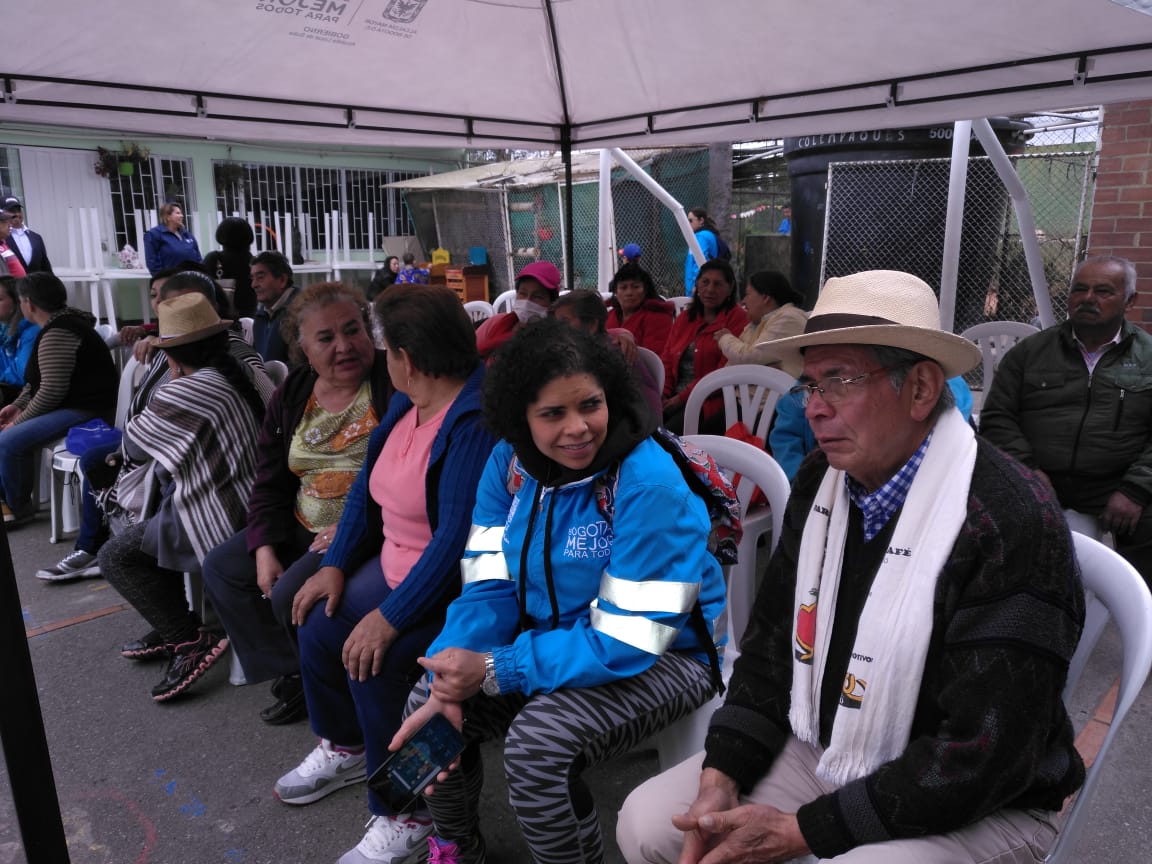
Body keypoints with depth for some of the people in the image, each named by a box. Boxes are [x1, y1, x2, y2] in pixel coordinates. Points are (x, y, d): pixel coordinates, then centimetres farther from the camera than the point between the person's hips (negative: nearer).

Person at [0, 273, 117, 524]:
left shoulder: (57, 334, -20)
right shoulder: (60, 323, 14)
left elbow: (51, 391, -24)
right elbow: (38, 381, 22)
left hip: (83, 410, -11)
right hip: (71, 403, 11)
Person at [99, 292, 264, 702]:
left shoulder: (183, 393, -19)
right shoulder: (243, 373, 5)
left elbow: (134, 444, -2)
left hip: (218, 517, -9)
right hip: (248, 499, 9)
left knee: (115, 556, 6)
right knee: (140, 524, 27)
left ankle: (192, 640, 2)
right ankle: (171, 627, 28)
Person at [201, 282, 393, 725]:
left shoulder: (394, 383, -15)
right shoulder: (293, 394, 7)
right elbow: (270, 482, 10)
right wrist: (265, 549, -2)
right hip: (303, 529, 8)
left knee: (292, 593, -23)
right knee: (221, 567, 5)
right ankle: (293, 675, 12)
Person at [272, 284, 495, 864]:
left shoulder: (476, 421, -27)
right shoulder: (405, 402, 3)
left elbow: (457, 537, -30)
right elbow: (367, 487, 10)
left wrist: (390, 617, -27)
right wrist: (335, 564, 1)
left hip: (454, 581, -9)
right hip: (396, 562, 9)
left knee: (373, 659, -22)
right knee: (319, 629, 6)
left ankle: (404, 813, 2)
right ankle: (346, 748, 34)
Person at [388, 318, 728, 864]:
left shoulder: (649, 484, -26)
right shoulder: (511, 460, -7)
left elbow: (627, 641, -25)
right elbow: (490, 586, -5)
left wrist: (492, 670, -27)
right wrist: (448, 686, -22)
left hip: (662, 654, -6)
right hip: (556, 638, 6)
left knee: (535, 741, -28)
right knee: (426, 704, -4)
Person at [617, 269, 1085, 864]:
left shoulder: (1010, 524, -26)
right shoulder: (821, 482, -4)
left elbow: (981, 759, -25)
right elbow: (772, 638, 4)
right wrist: (719, 781, -7)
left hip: (976, 809, -6)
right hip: (826, 750, 6)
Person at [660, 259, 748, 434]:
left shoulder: (737, 318, 0)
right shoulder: (684, 318, 21)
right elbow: (666, 359, 17)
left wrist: (682, 397, -12)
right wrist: (664, 394, -1)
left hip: (712, 400, -5)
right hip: (674, 398, 5)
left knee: (670, 432, -30)